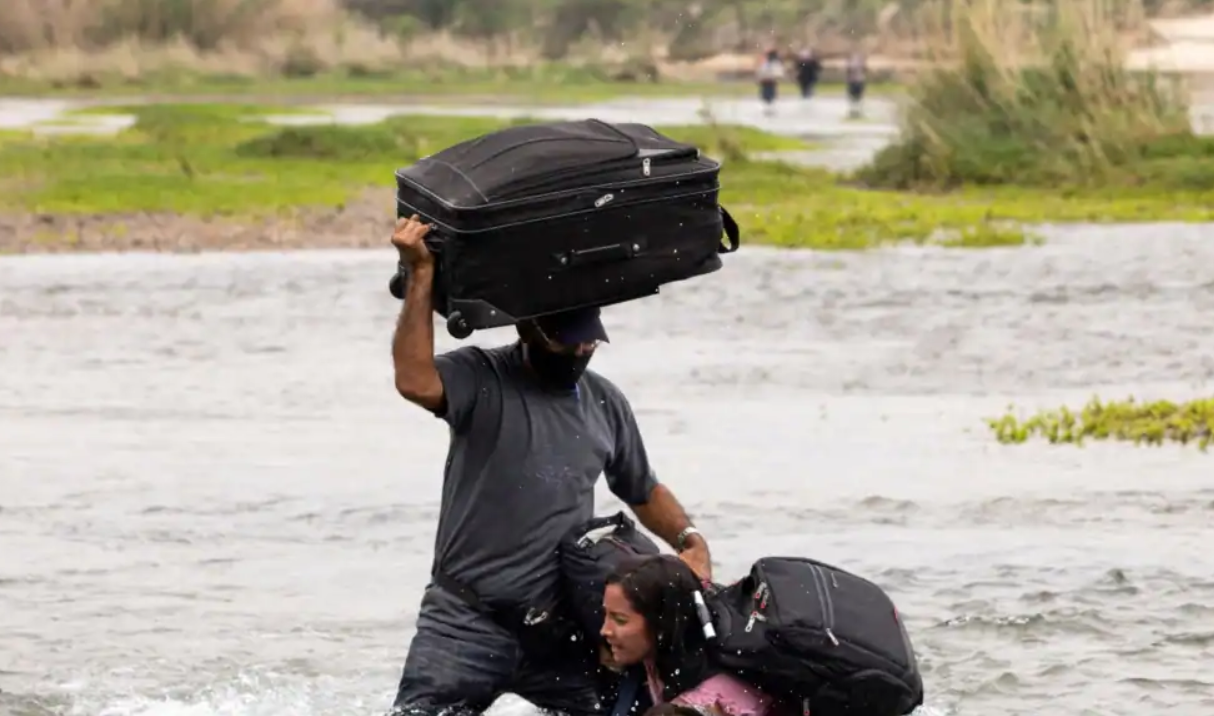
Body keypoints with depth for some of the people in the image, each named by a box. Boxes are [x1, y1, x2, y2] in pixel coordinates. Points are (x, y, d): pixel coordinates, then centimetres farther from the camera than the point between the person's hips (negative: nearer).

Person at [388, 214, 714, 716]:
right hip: (468, 623, -5)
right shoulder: (480, 380, -6)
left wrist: (690, 541, 6)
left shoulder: (606, 404, 12)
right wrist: (421, 275, -28)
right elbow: (414, 380, -27)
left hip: (561, 632, 5)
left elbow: (644, 492, 25)